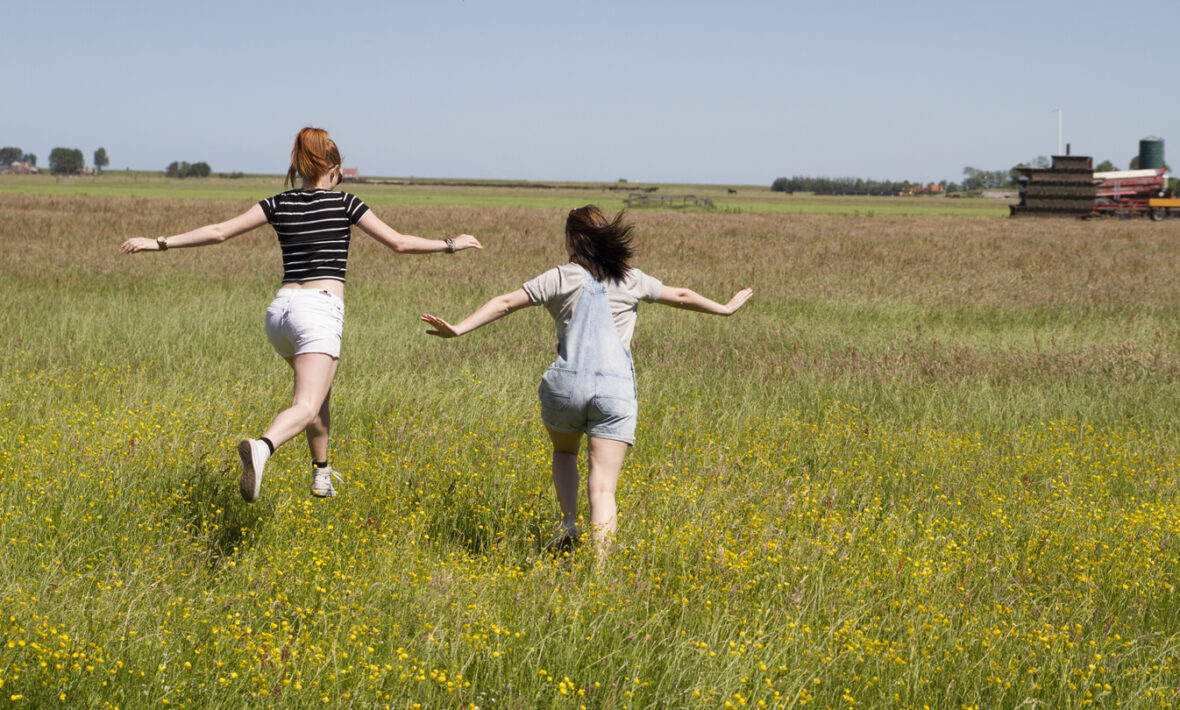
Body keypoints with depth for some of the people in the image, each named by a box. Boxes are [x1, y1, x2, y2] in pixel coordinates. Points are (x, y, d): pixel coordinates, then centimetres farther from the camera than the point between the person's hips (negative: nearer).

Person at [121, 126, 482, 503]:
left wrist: (160, 243, 11)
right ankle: (262, 447, -48)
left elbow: (219, 232, 5)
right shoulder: (343, 203, 4)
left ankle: (321, 474, 36)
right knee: (306, 407, -17)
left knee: (319, 385, 30)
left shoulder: (279, 204, 11)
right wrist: (451, 244, 17)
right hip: (320, 310, -5)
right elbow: (399, 242, 5)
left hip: (280, 309, 5)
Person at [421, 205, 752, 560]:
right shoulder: (632, 280, 13)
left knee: (564, 452, 31)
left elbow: (505, 303, -3)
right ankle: (599, 562, -18)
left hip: (566, 385, 0)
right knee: (603, 486, -2)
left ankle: (568, 521, 11)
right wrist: (725, 308, 43)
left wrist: (459, 329, -5)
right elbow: (681, 296, 27)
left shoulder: (561, 278, 5)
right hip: (615, 390, 1)